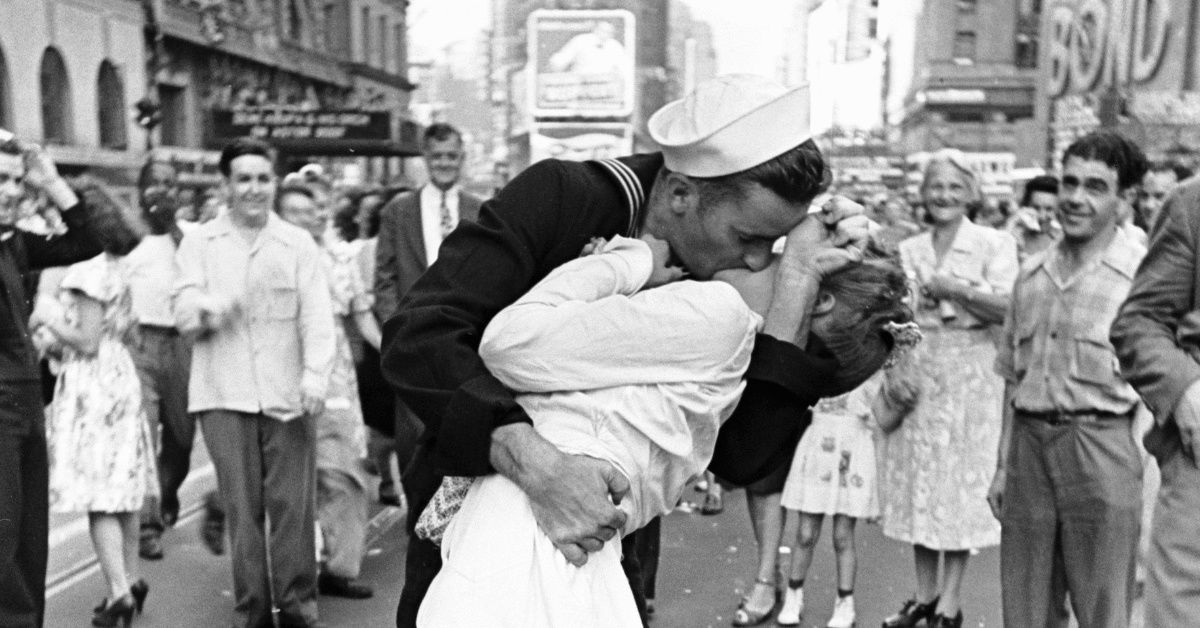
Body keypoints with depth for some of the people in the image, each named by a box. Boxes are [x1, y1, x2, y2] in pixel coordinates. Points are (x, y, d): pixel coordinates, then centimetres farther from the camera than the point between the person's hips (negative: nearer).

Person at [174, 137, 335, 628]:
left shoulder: (298, 243, 8)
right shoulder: (199, 243, 9)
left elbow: (317, 317, 1)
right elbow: (184, 317, 2)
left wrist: (316, 375, -13)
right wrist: (207, 307, -21)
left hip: (289, 394, 0)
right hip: (225, 395, 0)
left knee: (293, 505, 0)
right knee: (242, 509, 3)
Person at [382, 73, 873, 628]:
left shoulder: (728, 286, -10)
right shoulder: (558, 198, -22)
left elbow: (740, 459, -16)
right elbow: (416, 335, -29)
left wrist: (798, 282, -21)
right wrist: (536, 463, -43)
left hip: (596, 539, 3)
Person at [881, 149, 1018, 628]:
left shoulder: (994, 244, 0)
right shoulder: (909, 250, 14)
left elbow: (1007, 307, -11)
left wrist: (955, 289, -17)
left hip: (970, 371, -4)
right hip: (917, 370, 4)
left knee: (962, 480, -2)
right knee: (918, 478, 6)